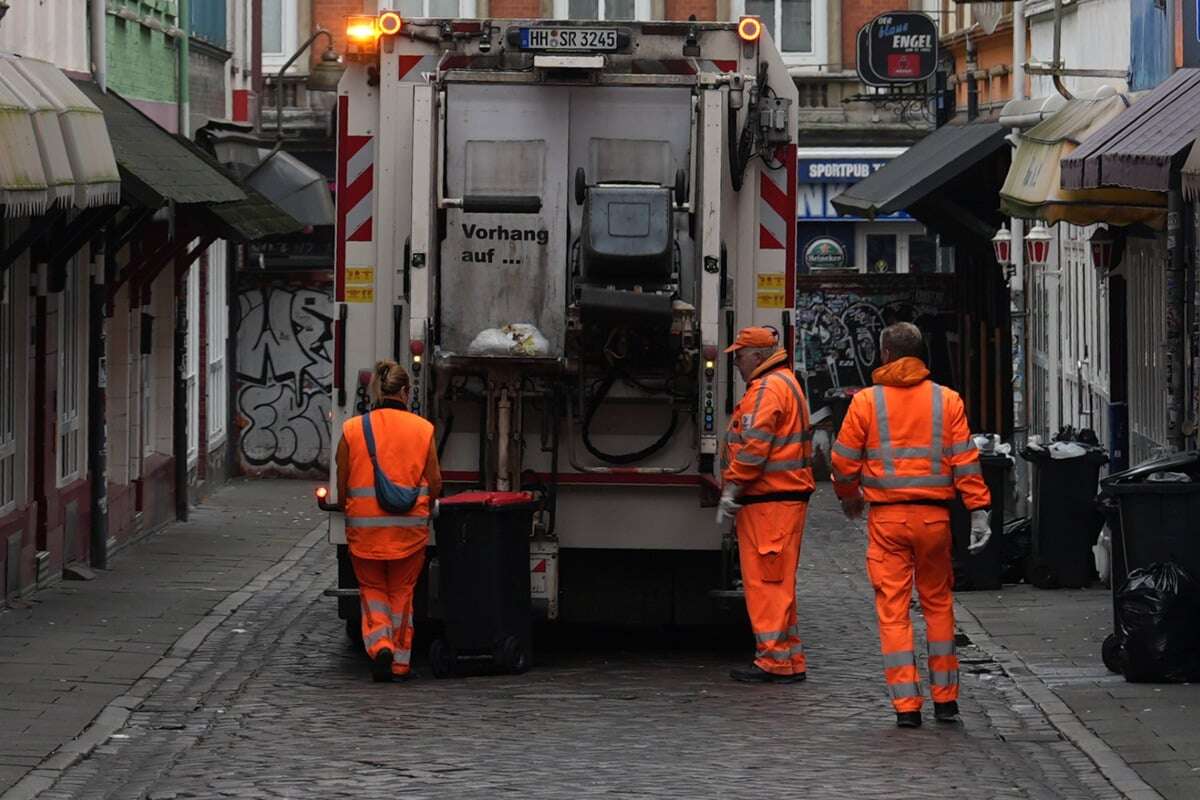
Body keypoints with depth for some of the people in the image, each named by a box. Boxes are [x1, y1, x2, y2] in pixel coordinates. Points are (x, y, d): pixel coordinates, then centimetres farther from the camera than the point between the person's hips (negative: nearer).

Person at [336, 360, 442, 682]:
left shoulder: (352, 429, -3)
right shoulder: (423, 429, -3)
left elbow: (342, 486, 0)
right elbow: (435, 483, -1)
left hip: (364, 526, 0)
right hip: (411, 527, 0)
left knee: (372, 589, 15)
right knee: (402, 592, 15)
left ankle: (379, 644, -8)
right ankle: (400, 662, 17)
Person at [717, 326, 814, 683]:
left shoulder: (767, 389, -13)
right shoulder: (786, 383, 22)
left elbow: (754, 444, -21)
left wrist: (731, 488, -17)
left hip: (768, 502, -11)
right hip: (787, 496, 11)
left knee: (765, 581, -8)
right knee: (778, 582, 15)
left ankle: (775, 660, -8)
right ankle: (790, 661, 18)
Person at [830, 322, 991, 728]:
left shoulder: (866, 401, -1)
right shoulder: (946, 400, 3)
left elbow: (844, 461, 2)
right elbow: (966, 460, -2)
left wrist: (849, 496, 21)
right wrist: (979, 510, -1)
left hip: (886, 517, -2)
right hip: (934, 515, 2)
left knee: (892, 609, 2)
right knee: (938, 603, 14)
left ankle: (906, 703, -2)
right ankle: (945, 698, 17)